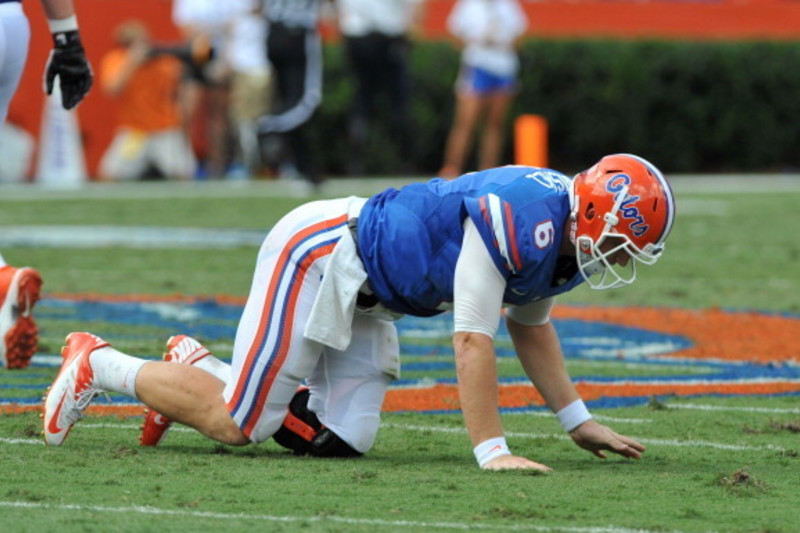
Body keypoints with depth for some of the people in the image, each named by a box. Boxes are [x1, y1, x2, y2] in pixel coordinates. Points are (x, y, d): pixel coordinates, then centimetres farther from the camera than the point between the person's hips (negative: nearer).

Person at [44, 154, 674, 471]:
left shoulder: (568, 238, 0)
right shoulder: (517, 221, -30)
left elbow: (531, 326, 17)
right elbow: (473, 340, -30)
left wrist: (578, 420, 13)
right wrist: (492, 450, -29)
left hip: (362, 301, 9)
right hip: (317, 255, -9)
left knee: (339, 439, 0)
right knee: (237, 427, -10)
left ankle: (197, 365, 19)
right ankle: (99, 364, 11)